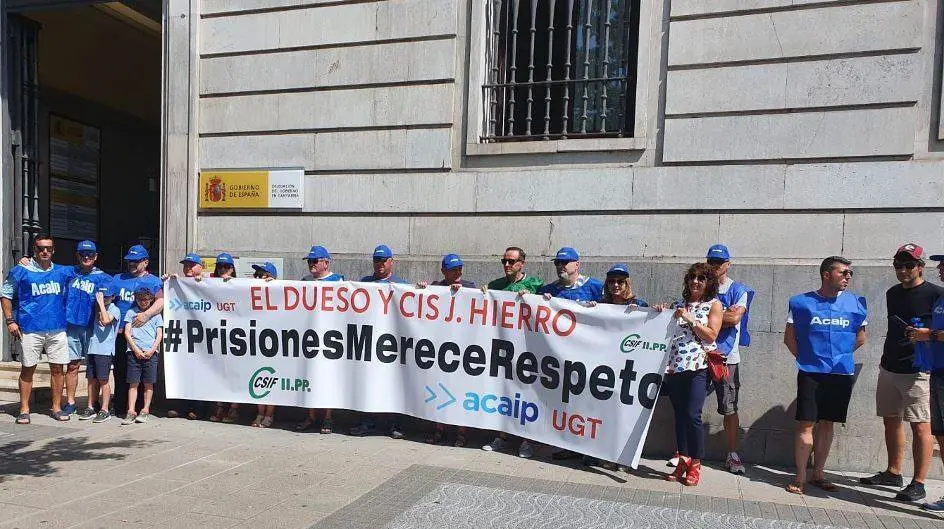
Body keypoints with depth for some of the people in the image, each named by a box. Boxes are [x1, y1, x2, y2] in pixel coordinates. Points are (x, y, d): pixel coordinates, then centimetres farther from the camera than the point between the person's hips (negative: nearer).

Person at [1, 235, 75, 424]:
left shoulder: (63, 272, 10)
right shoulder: (21, 271, 2)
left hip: (57, 328, 3)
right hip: (29, 328, -2)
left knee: (57, 368, 5)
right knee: (28, 369, 4)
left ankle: (57, 407, 14)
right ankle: (24, 410, 14)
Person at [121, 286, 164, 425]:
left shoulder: (156, 314, 13)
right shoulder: (131, 312, 13)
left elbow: (159, 335, 8)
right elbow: (127, 333, 6)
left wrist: (152, 350, -7)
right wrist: (136, 349, -5)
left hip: (150, 353, 0)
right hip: (134, 352, 0)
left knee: (148, 383, 1)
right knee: (133, 383, -2)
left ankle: (145, 411, 7)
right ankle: (131, 412, -1)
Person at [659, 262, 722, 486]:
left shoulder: (714, 305, 6)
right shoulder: (681, 304, 19)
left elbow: (711, 336, -3)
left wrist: (690, 319, -10)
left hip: (697, 367, -5)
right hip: (675, 366, 5)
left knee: (692, 415, -9)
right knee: (679, 415, 7)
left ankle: (695, 465, 3)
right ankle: (683, 461, 16)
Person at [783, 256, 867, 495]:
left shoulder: (855, 303, 4)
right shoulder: (802, 302, -2)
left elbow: (860, 337, 15)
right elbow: (789, 337, 5)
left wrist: (840, 356, 10)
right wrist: (807, 358, 1)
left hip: (842, 374, 3)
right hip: (811, 374, -3)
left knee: (827, 424, 11)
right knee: (806, 424, -4)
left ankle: (818, 475, 22)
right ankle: (800, 477, 6)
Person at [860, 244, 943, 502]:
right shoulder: (892, 293, 13)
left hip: (918, 371, -7)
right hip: (889, 369, 7)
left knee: (920, 426, -3)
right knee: (891, 421, 14)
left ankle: (918, 483, 5)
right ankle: (893, 473, 26)